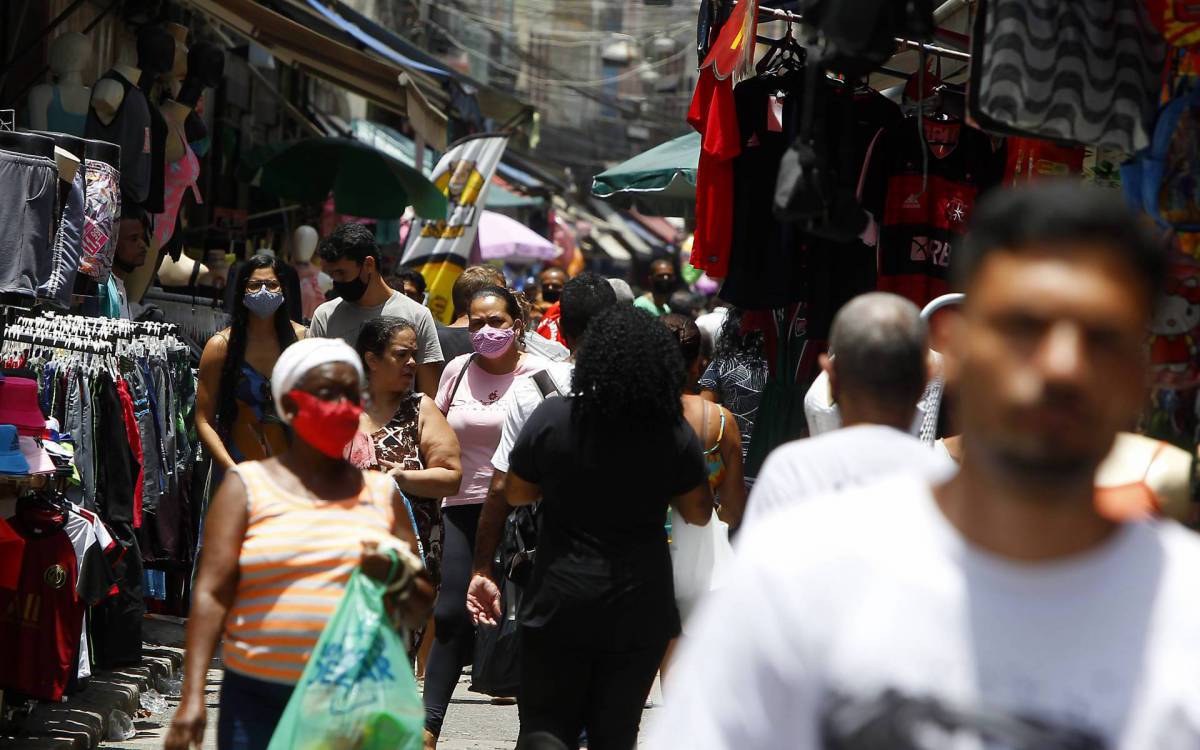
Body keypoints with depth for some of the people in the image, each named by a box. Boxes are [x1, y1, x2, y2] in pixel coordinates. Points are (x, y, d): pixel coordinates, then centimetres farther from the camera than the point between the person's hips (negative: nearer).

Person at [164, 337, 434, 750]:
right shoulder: (247, 486, 6)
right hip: (260, 699, -2)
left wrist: (397, 577, -7)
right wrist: (193, 696, -14)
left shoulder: (381, 493, 14)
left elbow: (419, 611, 16)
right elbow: (211, 593, -3)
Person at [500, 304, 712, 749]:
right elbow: (699, 513, 2)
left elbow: (515, 493, 3)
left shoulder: (551, 420, -10)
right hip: (640, 607, 1)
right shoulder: (675, 435, -8)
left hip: (562, 599, -1)